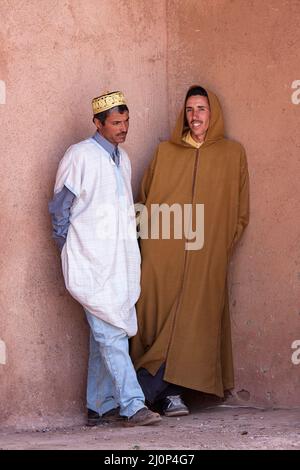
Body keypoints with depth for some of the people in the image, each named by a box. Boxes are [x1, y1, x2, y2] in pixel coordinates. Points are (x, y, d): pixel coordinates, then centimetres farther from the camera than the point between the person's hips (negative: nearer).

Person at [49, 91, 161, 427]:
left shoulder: (121, 159, 16)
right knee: (112, 333, -12)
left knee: (105, 335, 9)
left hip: (120, 263, 8)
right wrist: (71, 251, 1)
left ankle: (99, 407, 13)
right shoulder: (80, 156, -8)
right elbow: (59, 209, -3)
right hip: (93, 264, -8)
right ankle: (133, 406, -15)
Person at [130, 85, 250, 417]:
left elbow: (240, 211, 11)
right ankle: (169, 391, -5)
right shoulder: (165, 152, 14)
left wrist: (223, 246, 3)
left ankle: (170, 391, -3)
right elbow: (145, 200, 16)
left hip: (206, 258, -1)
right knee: (158, 314, -8)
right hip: (161, 254, 1)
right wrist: (149, 235, 4)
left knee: (194, 319, -6)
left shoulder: (233, 154, 11)